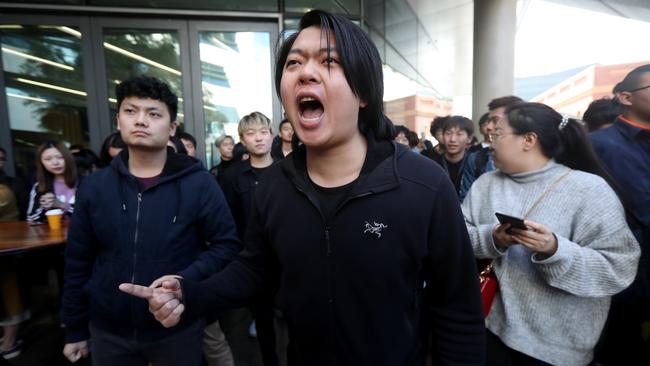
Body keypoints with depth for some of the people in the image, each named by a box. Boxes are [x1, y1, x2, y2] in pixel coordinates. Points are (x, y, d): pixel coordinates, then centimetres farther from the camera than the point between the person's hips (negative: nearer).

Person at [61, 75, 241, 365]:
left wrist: (185, 281, -24)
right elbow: (77, 262, 5)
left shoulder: (198, 183, -12)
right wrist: (75, 329, 9)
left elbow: (227, 244, -11)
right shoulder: (94, 186, -2)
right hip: (107, 332, 3)